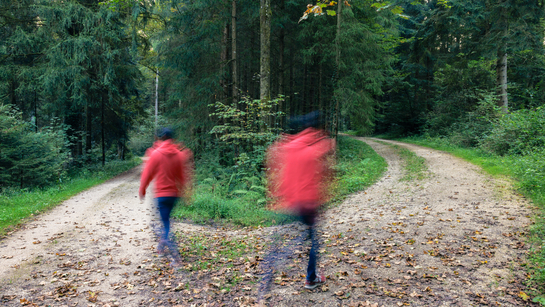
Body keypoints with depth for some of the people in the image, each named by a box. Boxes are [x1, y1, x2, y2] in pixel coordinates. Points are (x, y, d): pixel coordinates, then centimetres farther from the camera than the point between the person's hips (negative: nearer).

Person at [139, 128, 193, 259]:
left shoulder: (156, 154, -8)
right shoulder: (179, 154, 3)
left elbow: (147, 174, -3)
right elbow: (182, 175, 9)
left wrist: (142, 190, 9)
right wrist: (183, 191, 20)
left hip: (161, 194, -5)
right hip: (174, 193, 5)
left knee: (165, 220, -2)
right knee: (166, 219, 19)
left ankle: (172, 247, -16)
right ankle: (162, 246, 29)